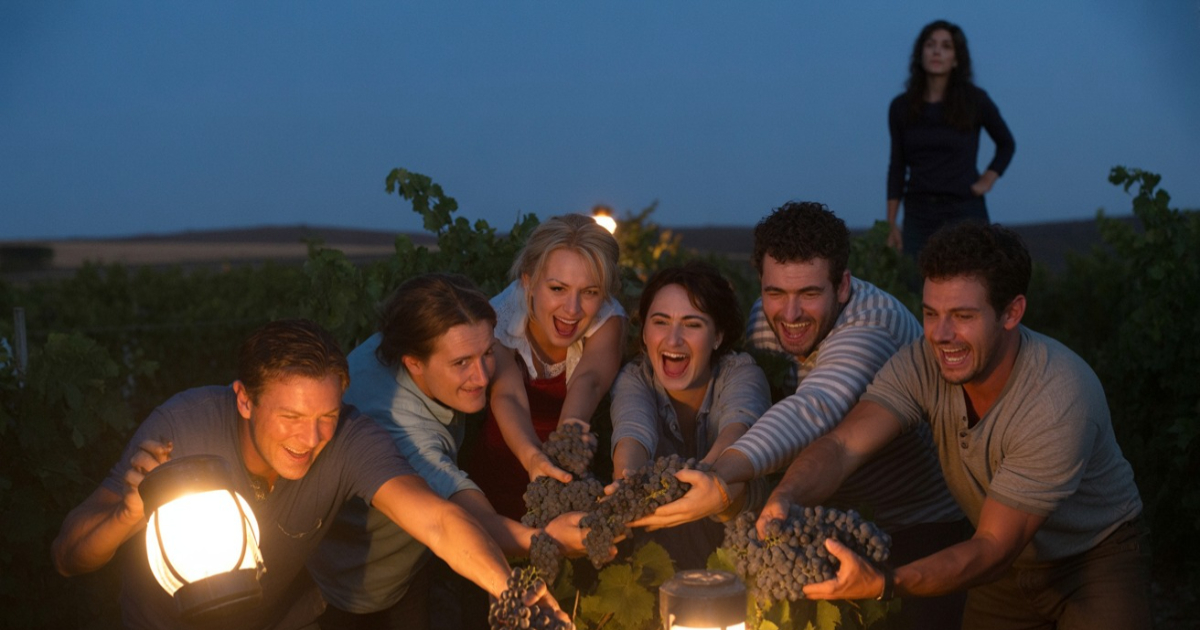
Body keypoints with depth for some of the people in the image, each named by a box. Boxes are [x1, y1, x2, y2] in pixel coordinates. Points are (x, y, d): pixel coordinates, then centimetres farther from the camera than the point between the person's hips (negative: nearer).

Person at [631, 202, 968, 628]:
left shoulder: (873, 323, -31)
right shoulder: (761, 321, -8)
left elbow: (813, 411, -48)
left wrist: (723, 479, -64)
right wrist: (732, 488, -32)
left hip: (922, 525, -6)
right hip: (833, 523, 6)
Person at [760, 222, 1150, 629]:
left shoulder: (1060, 400, -34)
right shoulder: (923, 366, -19)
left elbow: (993, 549, -35)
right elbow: (842, 446, -31)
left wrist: (882, 585, -50)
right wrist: (784, 498, -54)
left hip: (1097, 560, -4)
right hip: (1011, 564, 4)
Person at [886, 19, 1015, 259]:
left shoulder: (974, 100, 0)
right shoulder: (901, 106, 5)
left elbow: (1006, 144, 15)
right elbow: (897, 167, 8)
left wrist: (988, 179, 0)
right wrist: (891, 225, 4)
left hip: (965, 212, -2)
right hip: (918, 214, 2)